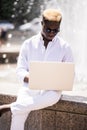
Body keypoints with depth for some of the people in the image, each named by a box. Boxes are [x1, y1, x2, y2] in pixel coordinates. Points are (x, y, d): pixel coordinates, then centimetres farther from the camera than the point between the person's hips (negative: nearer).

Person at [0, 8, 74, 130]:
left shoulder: (65, 47, 6)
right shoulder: (28, 44, 7)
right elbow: (20, 70, 5)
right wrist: (30, 79, -17)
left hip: (52, 89, 0)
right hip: (30, 87, 0)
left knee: (53, 96, -37)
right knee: (19, 115, -29)